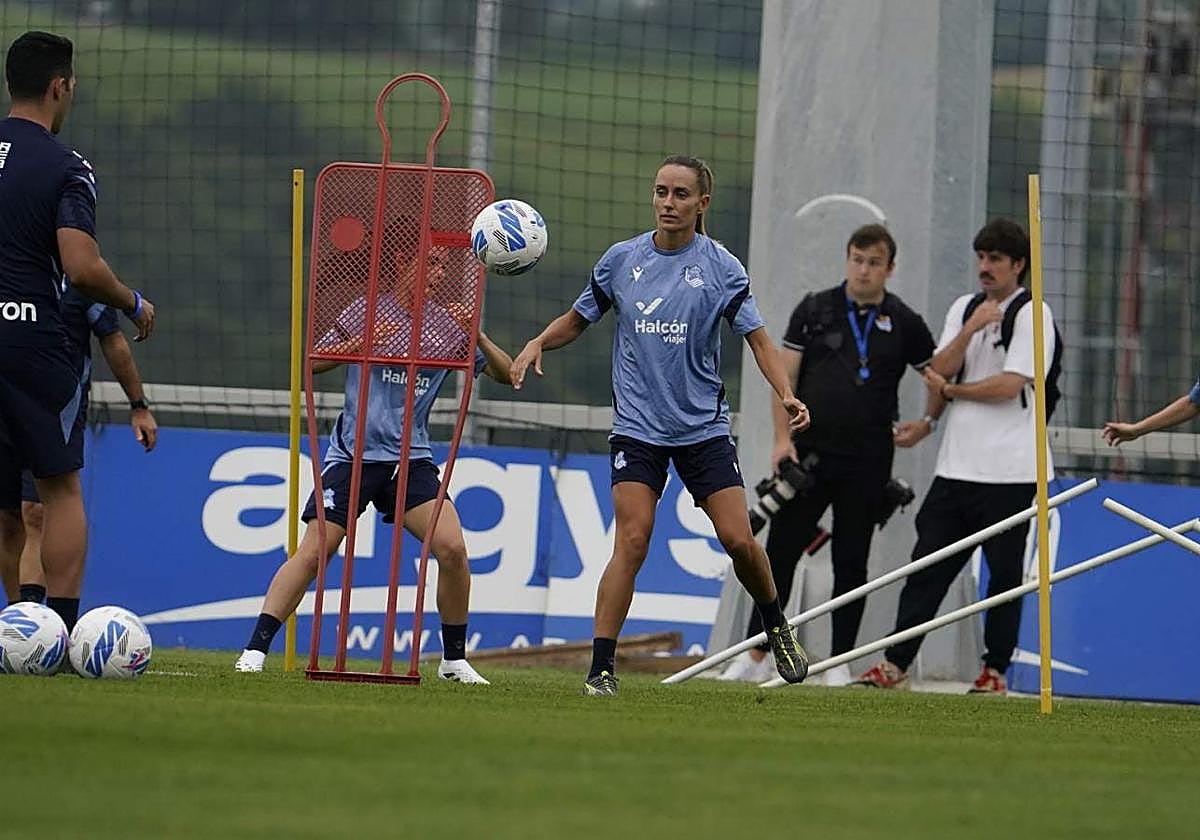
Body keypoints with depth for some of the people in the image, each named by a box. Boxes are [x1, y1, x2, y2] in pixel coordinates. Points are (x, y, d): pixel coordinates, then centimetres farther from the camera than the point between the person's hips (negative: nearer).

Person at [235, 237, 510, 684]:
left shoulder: (447, 323, 5)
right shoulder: (367, 312, -2)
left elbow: (504, 374, 7)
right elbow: (312, 362, 1)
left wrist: (476, 336, -11)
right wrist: (359, 344, -15)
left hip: (412, 459, 2)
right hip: (353, 454, -2)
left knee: (452, 549, -13)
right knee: (315, 550, -12)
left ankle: (454, 660, 4)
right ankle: (255, 650, -8)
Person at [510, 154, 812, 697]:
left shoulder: (720, 267, -3)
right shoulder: (621, 260, 2)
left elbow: (756, 337, -3)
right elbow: (577, 320, 15)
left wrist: (786, 394, -19)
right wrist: (538, 344, -5)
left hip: (704, 424, 0)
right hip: (637, 425, 0)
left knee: (738, 539, -5)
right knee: (632, 541, -14)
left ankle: (776, 627, 24)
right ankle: (600, 668, -12)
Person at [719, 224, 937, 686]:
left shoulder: (904, 323, 4)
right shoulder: (814, 309, 4)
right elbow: (786, 376, 3)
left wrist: (926, 423, 0)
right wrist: (783, 438, -6)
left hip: (866, 463, 0)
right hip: (808, 454, 0)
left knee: (852, 562, 4)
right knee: (780, 552, 0)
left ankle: (840, 662, 9)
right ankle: (756, 655, 5)